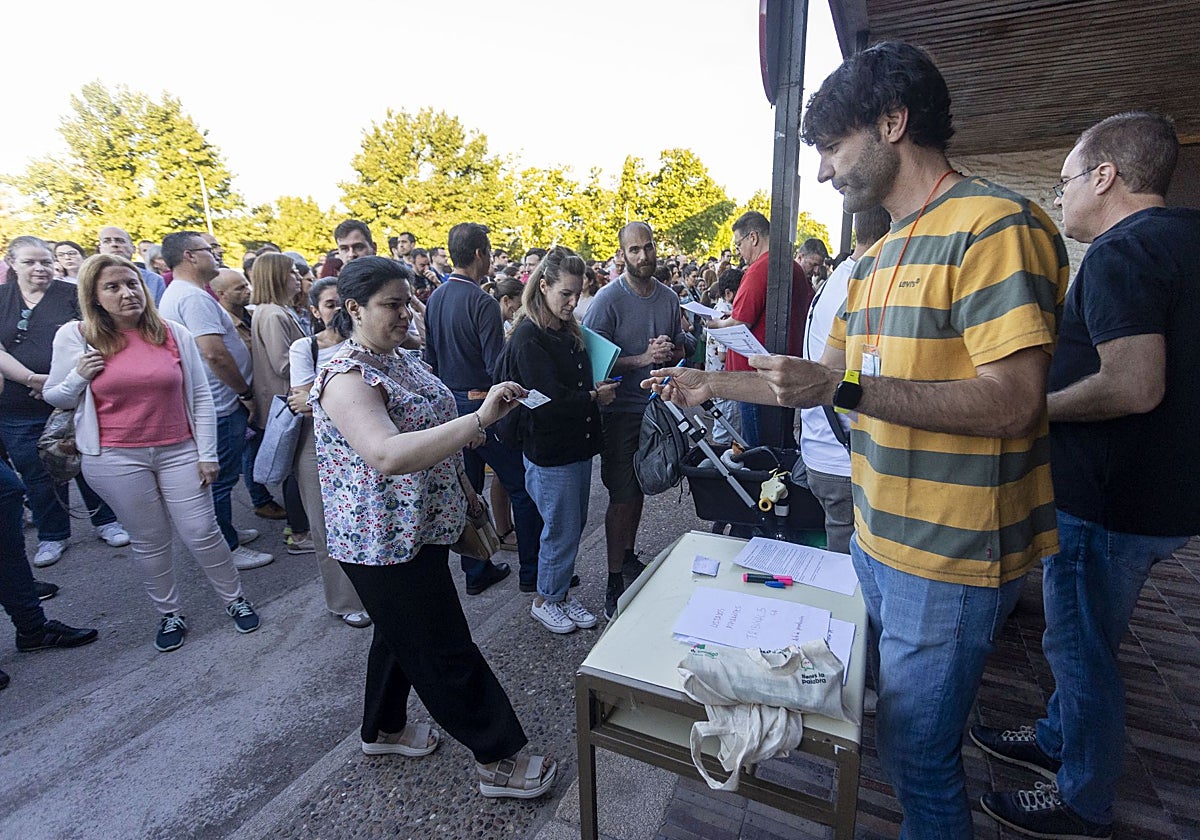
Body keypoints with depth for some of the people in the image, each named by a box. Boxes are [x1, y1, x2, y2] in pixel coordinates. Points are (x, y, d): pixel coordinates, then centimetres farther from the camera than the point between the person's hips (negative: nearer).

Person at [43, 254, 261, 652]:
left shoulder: (174, 334, -1)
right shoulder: (75, 337, -1)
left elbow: (201, 397, 1)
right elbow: (56, 398, 10)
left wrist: (207, 454, -1)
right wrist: (79, 376, -13)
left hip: (179, 452, 0)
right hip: (116, 458, 0)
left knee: (202, 533, 3)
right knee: (150, 541, 11)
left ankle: (235, 599, 24)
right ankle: (169, 615, 30)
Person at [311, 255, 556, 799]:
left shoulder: (400, 360, 8)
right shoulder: (347, 378, -23)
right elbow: (386, 455, -39)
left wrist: (462, 435, 5)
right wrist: (477, 420, -44)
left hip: (420, 527, 10)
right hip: (385, 543, -10)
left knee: (400, 634, 25)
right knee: (446, 652, 3)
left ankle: (384, 730, 47)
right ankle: (498, 761, 19)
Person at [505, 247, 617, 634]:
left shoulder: (569, 331, 10)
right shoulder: (528, 339, -17)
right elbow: (551, 401, -22)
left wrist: (599, 388, 0)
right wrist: (595, 397, -10)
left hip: (578, 446, 8)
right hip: (550, 453, -8)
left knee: (574, 525, 17)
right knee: (562, 529, 5)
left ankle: (561, 591, 35)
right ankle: (545, 600, 27)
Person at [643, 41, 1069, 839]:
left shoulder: (995, 224, -16)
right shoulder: (879, 256, 12)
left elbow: (1014, 402, -23)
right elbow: (826, 378, 14)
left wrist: (846, 387, -28)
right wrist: (711, 385, 11)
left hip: (950, 558, -9)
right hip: (878, 539, 9)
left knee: (919, 758, 7)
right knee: (887, 725, 26)